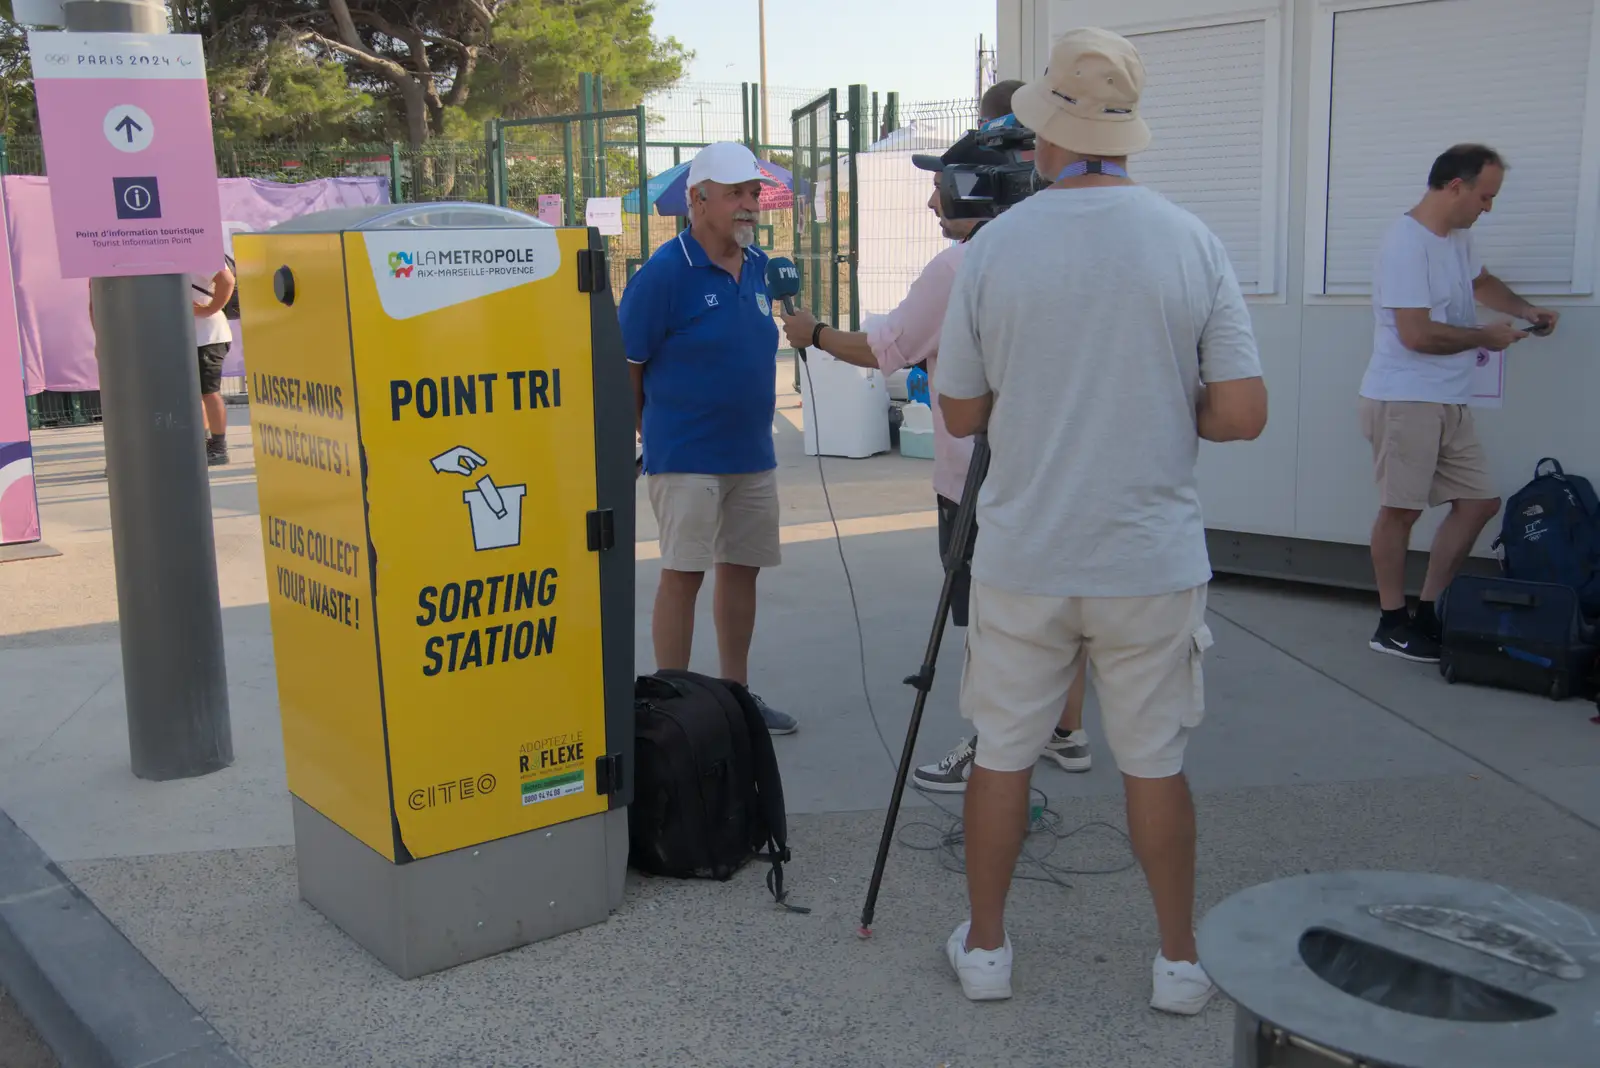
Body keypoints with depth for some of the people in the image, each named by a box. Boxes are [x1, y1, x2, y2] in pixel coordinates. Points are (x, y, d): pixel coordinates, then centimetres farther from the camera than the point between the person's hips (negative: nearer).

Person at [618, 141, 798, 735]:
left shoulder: (758, 267, 9)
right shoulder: (664, 273, -13)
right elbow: (624, 367, -8)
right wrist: (654, 435, 1)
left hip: (753, 455, 7)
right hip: (687, 458, -7)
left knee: (742, 569, 12)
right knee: (683, 574, -3)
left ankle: (734, 692, 25)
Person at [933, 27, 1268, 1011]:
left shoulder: (994, 247, -5)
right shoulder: (1194, 244, -5)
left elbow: (961, 414, 2)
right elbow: (1242, 414, -6)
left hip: (1022, 559, 0)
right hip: (1152, 560, 1)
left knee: (1003, 753, 13)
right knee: (1156, 760, 13)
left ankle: (986, 946, 26)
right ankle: (1181, 960, 25)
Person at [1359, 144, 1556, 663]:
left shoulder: (1457, 236, 13)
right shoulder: (1406, 242, -17)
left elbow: (1479, 280, 35)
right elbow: (1417, 334, -22)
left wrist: (1523, 309, 18)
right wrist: (1485, 337, -8)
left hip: (1449, 403, 10)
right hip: (1403, 401, -10)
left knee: (1479, 501, 8)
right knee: (1400, 509, -1)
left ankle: (1430, 610, 17)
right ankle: (1392, 623, 10)